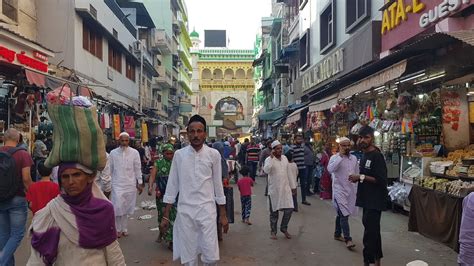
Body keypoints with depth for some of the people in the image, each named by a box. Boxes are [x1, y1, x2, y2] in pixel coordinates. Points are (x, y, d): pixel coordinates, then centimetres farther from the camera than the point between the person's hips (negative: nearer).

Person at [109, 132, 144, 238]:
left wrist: (140, 183, 2)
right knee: (118, 207, -5)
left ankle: (124, 228, 23)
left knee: (127, 208, 8)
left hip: (130, 184, 1)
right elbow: (110, 169, 6)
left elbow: (138, 168, 3)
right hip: (117, 184, -1)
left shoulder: (134, 152, -1)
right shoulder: (113, 153, 0)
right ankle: (118, 229, 13)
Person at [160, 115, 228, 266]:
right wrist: (165, 216, 3)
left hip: (207, 209, -1)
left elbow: (218, 185, 4)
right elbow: (172, 185, 4)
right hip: (185, 210, 1)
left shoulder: (214, 154, -1)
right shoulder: (179, 154, 0)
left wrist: (223, 214, 6)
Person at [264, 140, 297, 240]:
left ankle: (284, 228, 22)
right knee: (274, 211, 6)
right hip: (274, 190, -4)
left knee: (289, 209, 0)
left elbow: (288, 173, 13)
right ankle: (273, 231, 22)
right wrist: (271, 157, -26)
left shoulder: (284, 158, 7)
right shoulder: (269, 159, -8)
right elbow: (266, 170, -29)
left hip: (286, 188, 4)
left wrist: (293, 186, 14)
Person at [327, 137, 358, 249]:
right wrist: (340, 156, -27)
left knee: (341, 214, 17)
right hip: (339, 190, -6)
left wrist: (358, 189, 14)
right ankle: (348, 239, -6)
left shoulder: (354, 158, 9)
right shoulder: (335, 158, -9)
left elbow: (357, 174, 16)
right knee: (344, 215, -10)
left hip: (351, 190, 6)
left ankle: (337, 234, 31)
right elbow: (330, 169, -29)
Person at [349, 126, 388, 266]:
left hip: (375, 201, -10)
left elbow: (381, 180, -22)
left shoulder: (377, 156, -16)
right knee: (373, 231, 19)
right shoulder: (364, 155, 12)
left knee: (370, 233, -7)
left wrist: (361, 177, -21)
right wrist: (357, 178, 5)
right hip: (367, 199, 10)